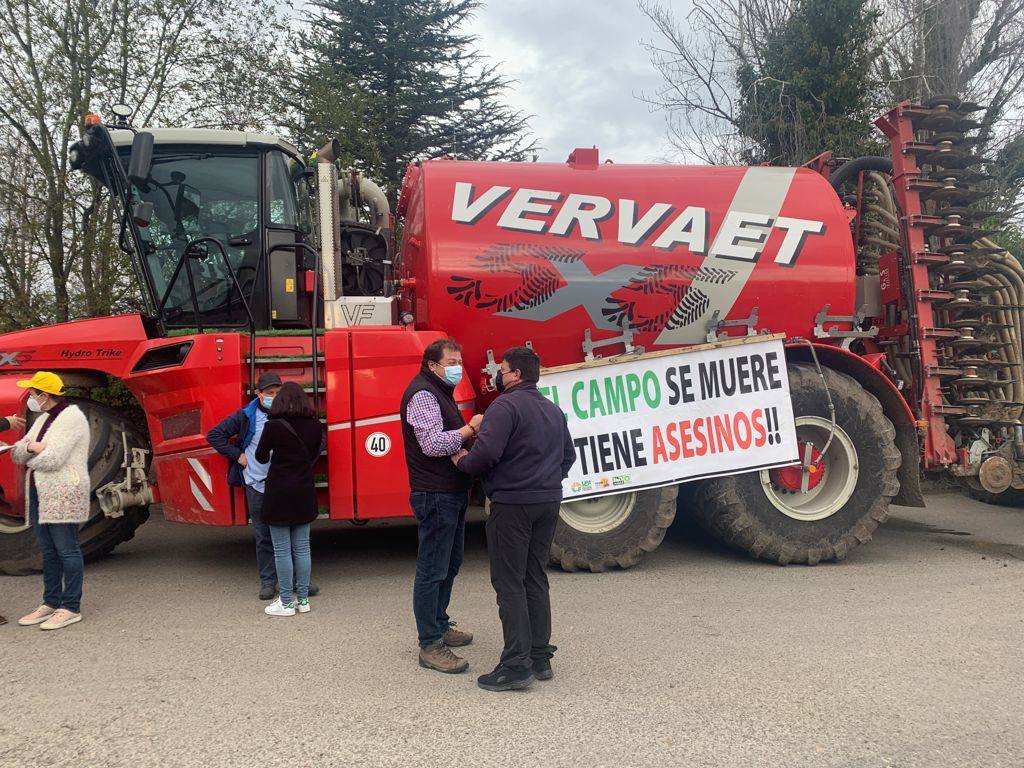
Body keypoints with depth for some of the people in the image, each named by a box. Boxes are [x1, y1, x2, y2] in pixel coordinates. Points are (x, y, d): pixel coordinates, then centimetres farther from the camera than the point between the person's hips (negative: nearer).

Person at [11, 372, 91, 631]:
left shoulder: (72, 417, -11)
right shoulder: (43, 419, 18)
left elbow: (53, 459, -19)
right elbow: (16, 454, 14)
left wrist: (30, 460, 1)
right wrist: (31, 447, -8)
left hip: (63, 496, -9)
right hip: (39, 494, 9)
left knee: (66, 550, -5)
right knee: (48, 551, 13)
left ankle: (71, 608, 0)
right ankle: (50, 604, 22)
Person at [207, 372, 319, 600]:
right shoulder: (245, 417, -1)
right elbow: (214, 435, 5)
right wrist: (238, 455, -2)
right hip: (257, 486, 0)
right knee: (263, 536, 7)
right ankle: (268, 581, 18)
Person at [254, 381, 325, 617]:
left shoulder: (274, 427, -13)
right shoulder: (315, 426, 0)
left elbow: (261, 456, 0)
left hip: (279, 493, -5)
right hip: (305, 493, 5)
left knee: (282, 550, 4)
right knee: (301, 548, 12)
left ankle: (286, 603, 9)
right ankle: (302, 599, 18)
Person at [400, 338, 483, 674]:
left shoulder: (441, 393, 19)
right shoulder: (422, 394, -15)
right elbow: (432, 444, -26)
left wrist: (471, 431, 4)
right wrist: (470, 428, -19)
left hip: (452, 493, 11)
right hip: (435, 495, -11)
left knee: (450, 564, 20)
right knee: (432, 570, -6)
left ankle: (439, 624, 35)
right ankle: (430, 646, 0)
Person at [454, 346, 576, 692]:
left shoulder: (505, 406, -12)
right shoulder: (553, 409, 15)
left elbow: (487, 452, -22)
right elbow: (569, 455, 21)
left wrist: (462, 461, -4)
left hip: (512, 504, -8)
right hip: (549, 502, 8)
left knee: (509, 583, -2)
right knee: (536, 580, 15)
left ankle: (517, 664, -2)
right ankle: (541, 658, 19)